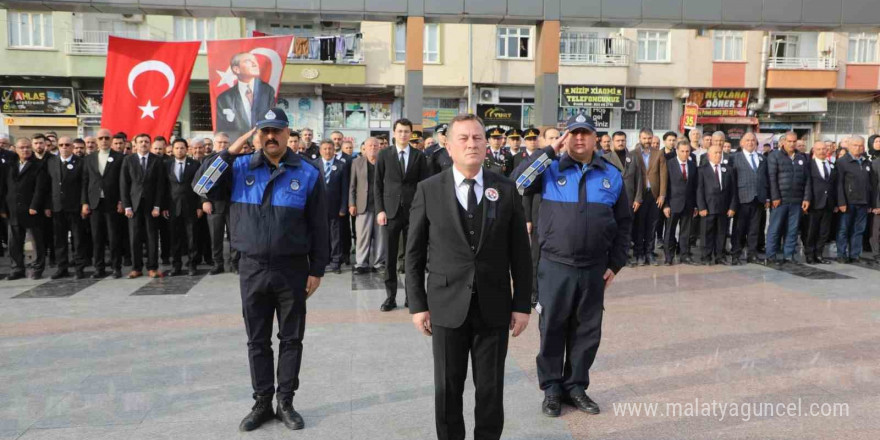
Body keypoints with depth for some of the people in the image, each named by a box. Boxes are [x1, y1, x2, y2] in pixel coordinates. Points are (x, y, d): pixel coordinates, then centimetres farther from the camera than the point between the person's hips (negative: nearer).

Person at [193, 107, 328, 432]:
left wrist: (316, 270, -2)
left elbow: (319, 227, -1)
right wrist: (231, 150, -13)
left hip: (292, 269, -1)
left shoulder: (307, 174, -3)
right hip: (252, 269, 2)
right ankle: (262, 403, 26)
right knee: (257, 342, 11)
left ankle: (285, 403, 23)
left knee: (291, 339, 9)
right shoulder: (239, 168, 2)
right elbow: (202, 187, -10)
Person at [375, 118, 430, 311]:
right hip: (391, 210, 0)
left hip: (413, 211, 0)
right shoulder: (384, 155, 5)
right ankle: (390, 296, 13)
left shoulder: (419, 156, 5)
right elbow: (378, 184, 5)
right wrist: (380, 210, -3)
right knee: (390, 256, 4)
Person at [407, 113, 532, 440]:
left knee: (491, 389, 12)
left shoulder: (506, 189, 1)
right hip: (447, 306, 0)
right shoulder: (429, 190, -1)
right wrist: (417, 304, -2)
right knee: (447, 388, 12)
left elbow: (520, 253, 3)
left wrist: (522, 304, 1)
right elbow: (414, 253, 1)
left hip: (494, 307, 1)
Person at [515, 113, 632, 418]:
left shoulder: (612, 175, 6)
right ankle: (551, 389, 23)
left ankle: (575, 386, 28)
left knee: (587, 331, 11)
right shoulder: (550, 169, -1)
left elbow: (623, 222, 10)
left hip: (594, 269, 2)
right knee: (552, 330, 7)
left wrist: (615, 263, 5)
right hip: (555, 267, -2)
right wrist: (550, 151, -16)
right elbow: (518, 184, -18)